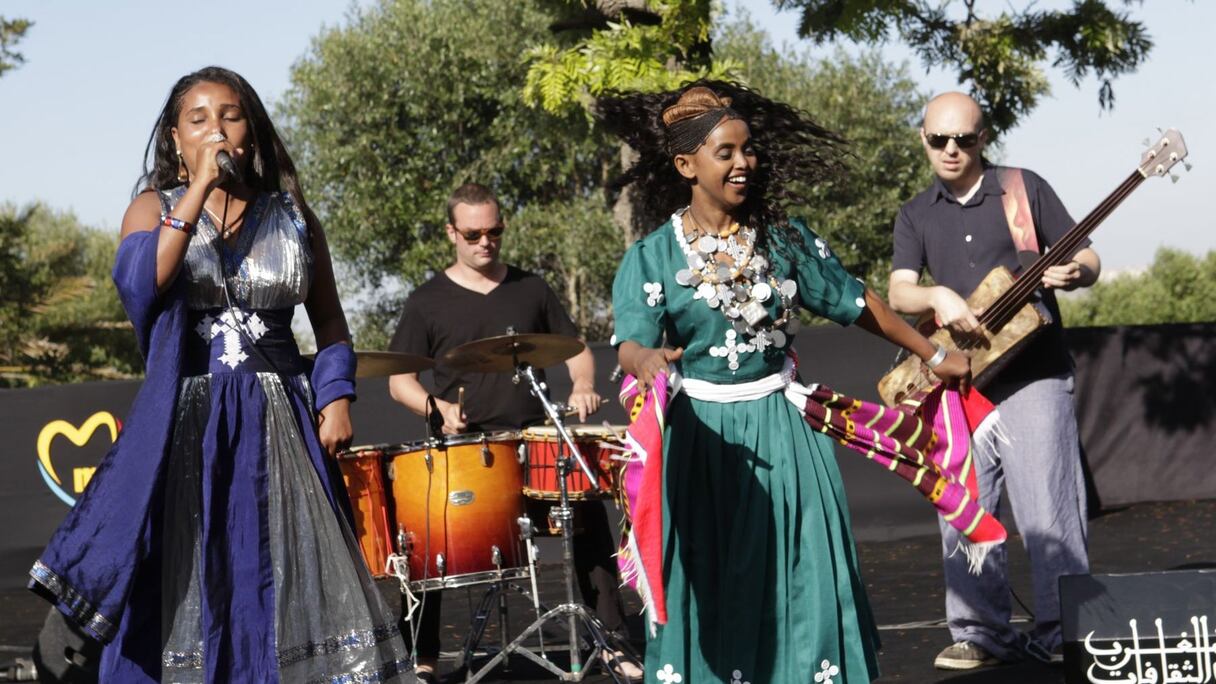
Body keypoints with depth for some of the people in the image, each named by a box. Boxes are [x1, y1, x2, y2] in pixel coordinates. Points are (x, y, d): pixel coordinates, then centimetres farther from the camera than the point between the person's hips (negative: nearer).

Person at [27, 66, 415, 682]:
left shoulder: (290, 215, 10)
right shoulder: (154, 208, 5)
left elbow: (328, 318, 16)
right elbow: (137, 285, -15)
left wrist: (336, 395, 0)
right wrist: (200, 189, -16)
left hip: (279, 424, 1)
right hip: (186, 424, -1)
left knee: (288, 585, -4)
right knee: (181, 589, -3)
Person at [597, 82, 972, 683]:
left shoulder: (785, 240, 2)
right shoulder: (652, 257, -6)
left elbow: (855, 303, 10)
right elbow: (630, 343, -18)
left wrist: (934, 355, 14)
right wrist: (648, 359, -42)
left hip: (783, 429, 2)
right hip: (701, 435, -2)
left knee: (798, 576, 2)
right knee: (709, 586, 0)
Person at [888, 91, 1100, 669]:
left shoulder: (1025, 188, 4)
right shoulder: (916, 215, 12)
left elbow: (1087, 261, 4)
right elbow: (899, 293, 0)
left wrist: (1074, 274, -20)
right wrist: (939, 296, -21)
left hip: (1032, 377, -4)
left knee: (1048, 512, -8)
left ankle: (1062, 630, -2)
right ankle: (981, 632, 14)